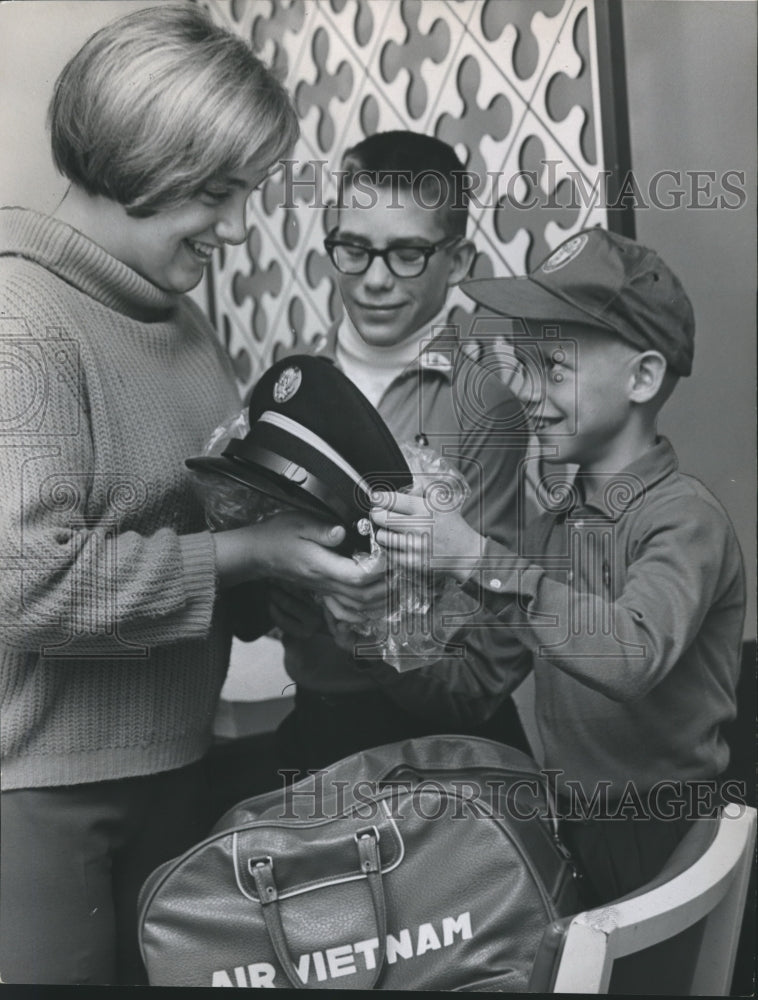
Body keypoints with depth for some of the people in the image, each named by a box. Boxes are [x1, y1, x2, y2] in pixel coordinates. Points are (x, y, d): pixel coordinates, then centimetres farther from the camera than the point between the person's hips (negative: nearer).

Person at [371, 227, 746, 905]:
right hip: (563, 823, 6)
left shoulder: (684, 517, -15)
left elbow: (633, 656, -33)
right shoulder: (560, 514, 8)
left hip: (650, 851, -6)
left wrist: (479, 561, -33)